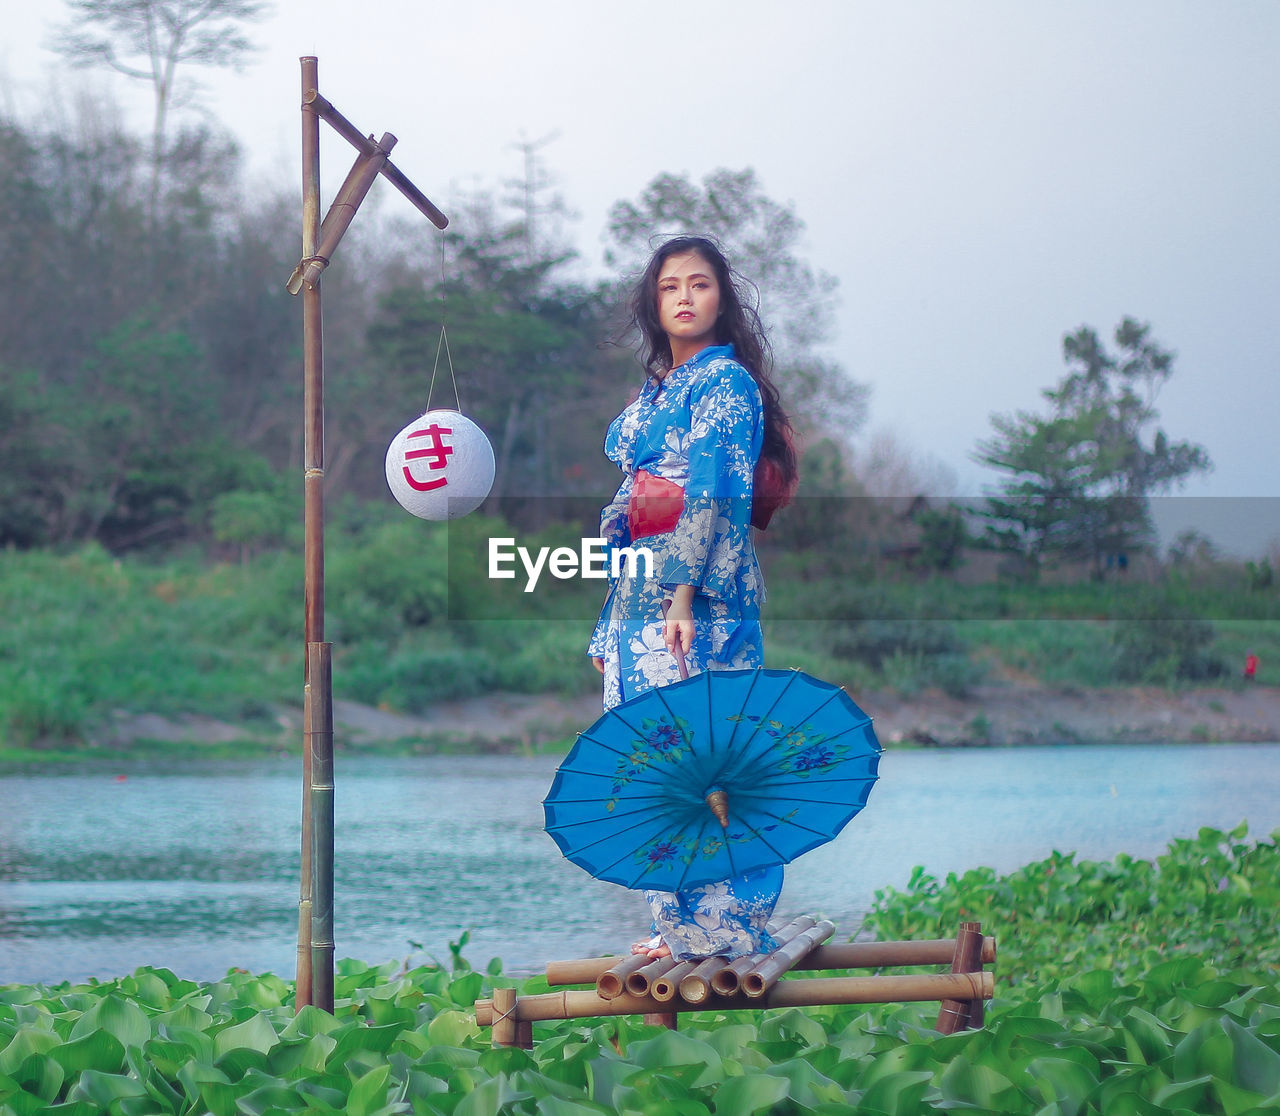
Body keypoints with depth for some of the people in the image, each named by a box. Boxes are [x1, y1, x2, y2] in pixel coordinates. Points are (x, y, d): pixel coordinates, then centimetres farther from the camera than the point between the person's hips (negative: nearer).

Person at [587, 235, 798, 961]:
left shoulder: (725, 383, -6)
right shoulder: (656, 394, 19)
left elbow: (712, 496, -15)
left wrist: (684, 592, -23)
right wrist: (612, 624, 18)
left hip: (702, 598, -9)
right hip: (642, 598, 9)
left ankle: (727, 927, -6)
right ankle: (681, 924, 13)